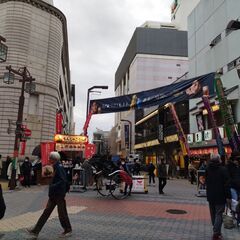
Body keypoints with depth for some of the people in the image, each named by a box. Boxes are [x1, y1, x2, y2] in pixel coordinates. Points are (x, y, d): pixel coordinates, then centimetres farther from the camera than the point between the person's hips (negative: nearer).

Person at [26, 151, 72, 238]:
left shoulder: (59, 167, -18)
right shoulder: (56, 167, 10)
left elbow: (63, 181, -26)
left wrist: (53, 186, -27)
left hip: (59, 195, -9)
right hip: (54, 195, 9)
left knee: (62, 213, 4)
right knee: (46, 211, 10)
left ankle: (68, 230, 22)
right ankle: (36, 231, 16)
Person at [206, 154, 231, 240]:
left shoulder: (207, 169, 2)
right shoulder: (223, 169, -15)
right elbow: (226, 184, -16)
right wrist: (228, 196, -12)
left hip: (210, 196, 5)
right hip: (220, 196, -5)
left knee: (213, 214, 15)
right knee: (219, 214, -1)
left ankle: (217, 232, 27)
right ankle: (216, 233, -7)